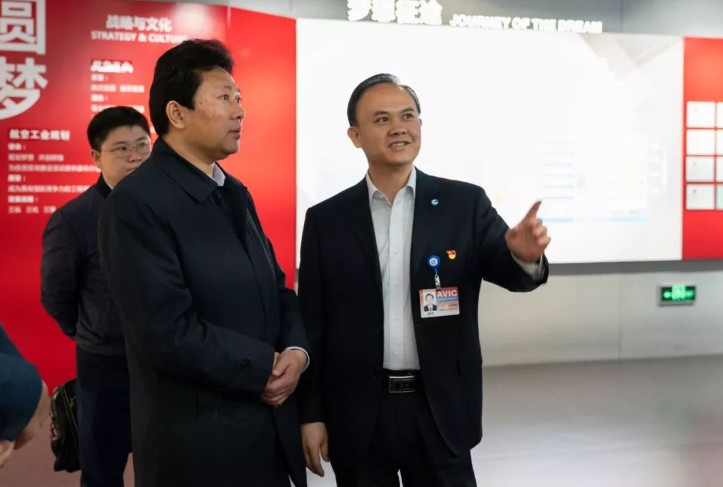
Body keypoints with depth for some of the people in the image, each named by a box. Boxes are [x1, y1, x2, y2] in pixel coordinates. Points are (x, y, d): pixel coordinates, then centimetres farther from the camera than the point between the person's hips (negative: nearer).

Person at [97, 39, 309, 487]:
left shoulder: (235, 193, 12)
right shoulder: (137, 203, -16)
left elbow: (276, 286, 13)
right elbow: (169, 334, -22)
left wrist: (296, 351, -7)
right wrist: (265, 368, -13)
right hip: (199, 442, -8)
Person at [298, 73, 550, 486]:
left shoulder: (465, 203, 0)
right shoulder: (326, 219, 1)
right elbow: (311, 325, 2)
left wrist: (525, 256, -31)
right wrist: (311, 414, 0)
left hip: (440, 412, 0)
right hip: (356, 417, 0)